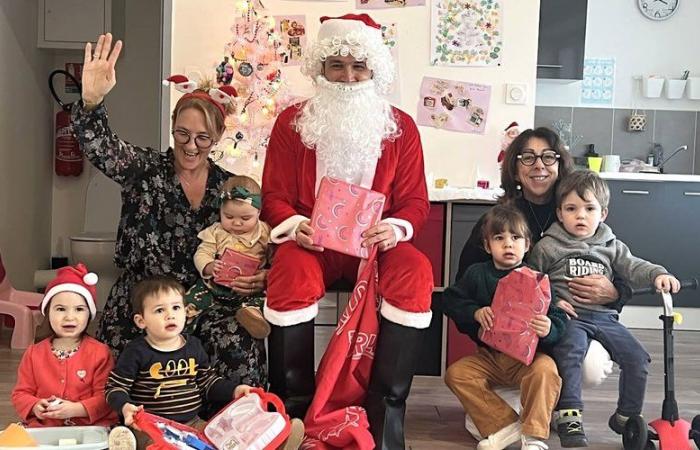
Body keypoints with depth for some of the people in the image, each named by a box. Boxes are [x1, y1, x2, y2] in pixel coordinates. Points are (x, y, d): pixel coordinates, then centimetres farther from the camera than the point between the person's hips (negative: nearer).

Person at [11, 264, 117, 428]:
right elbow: (20, 394, 13)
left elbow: (106, 397, -5)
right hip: (43, 428, 2)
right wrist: (35, 407, -8)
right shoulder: (34, 353, 9)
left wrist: (77, 409, -19)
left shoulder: (99, 352, -1)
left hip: (91, 426, -2)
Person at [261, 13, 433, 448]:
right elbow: (275, 196, 4)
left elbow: (415, 201, 5)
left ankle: (387, 411, -26)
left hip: (376, 246, 1)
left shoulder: (401, 127, 7)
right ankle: (294, 406, -20)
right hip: (311, 245, -1)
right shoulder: (292, 122, 5)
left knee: (415, 269, -32)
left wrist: (396, 229, -18)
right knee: (292, 270, -36)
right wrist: (295, 226, -18)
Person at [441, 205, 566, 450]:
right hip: (489, 355, 3)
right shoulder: (477, 274, 5)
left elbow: (560, 320, -8)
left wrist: (549, 330, -33)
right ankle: (506, 426, -18)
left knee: (545, 369, -33)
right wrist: (475, 312, -13)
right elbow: (449, 301, 5)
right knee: (456, 373, -19)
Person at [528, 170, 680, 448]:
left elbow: (633, 267, 6)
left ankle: (626, 417, 15)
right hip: (569, 316, -4)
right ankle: (569, 418, -25)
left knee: (637, 358, -5)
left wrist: (658, 274, -14)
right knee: (570, 350, -32)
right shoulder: (548, 247, 2)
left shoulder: (611, 246, 15)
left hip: (604, 316, 4)